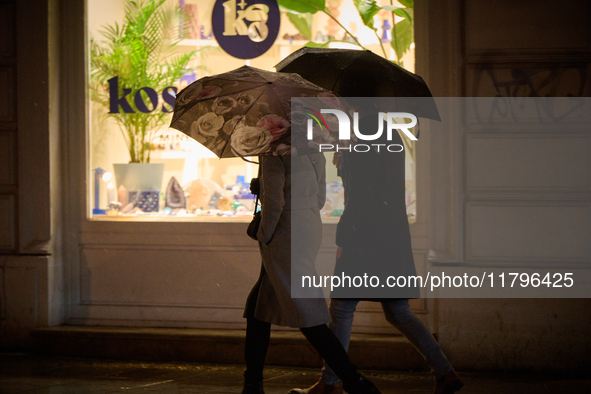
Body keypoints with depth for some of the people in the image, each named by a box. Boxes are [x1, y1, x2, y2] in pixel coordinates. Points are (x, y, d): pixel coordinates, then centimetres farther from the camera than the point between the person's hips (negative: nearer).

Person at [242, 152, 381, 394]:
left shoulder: (274, 152, -15)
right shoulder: (313, 152, 11)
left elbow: (274, 201, -20)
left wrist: (264, 236, -6)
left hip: (286, 237, -9)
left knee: (308, 318, -7)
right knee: (258, 305, 18)